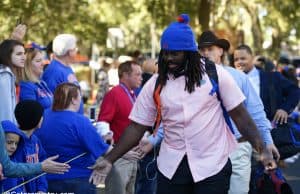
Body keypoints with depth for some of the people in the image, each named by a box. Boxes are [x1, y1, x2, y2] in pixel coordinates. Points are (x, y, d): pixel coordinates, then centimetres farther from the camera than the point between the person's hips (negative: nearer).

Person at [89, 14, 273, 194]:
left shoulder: (215, 74, -4)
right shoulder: (155, 84, 2)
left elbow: (239, 114, -2)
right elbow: (137, 127, 4)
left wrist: (261, 149, -13)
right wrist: (109, 159, -4)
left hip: (212, 165, -2)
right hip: (172, 166, 2)